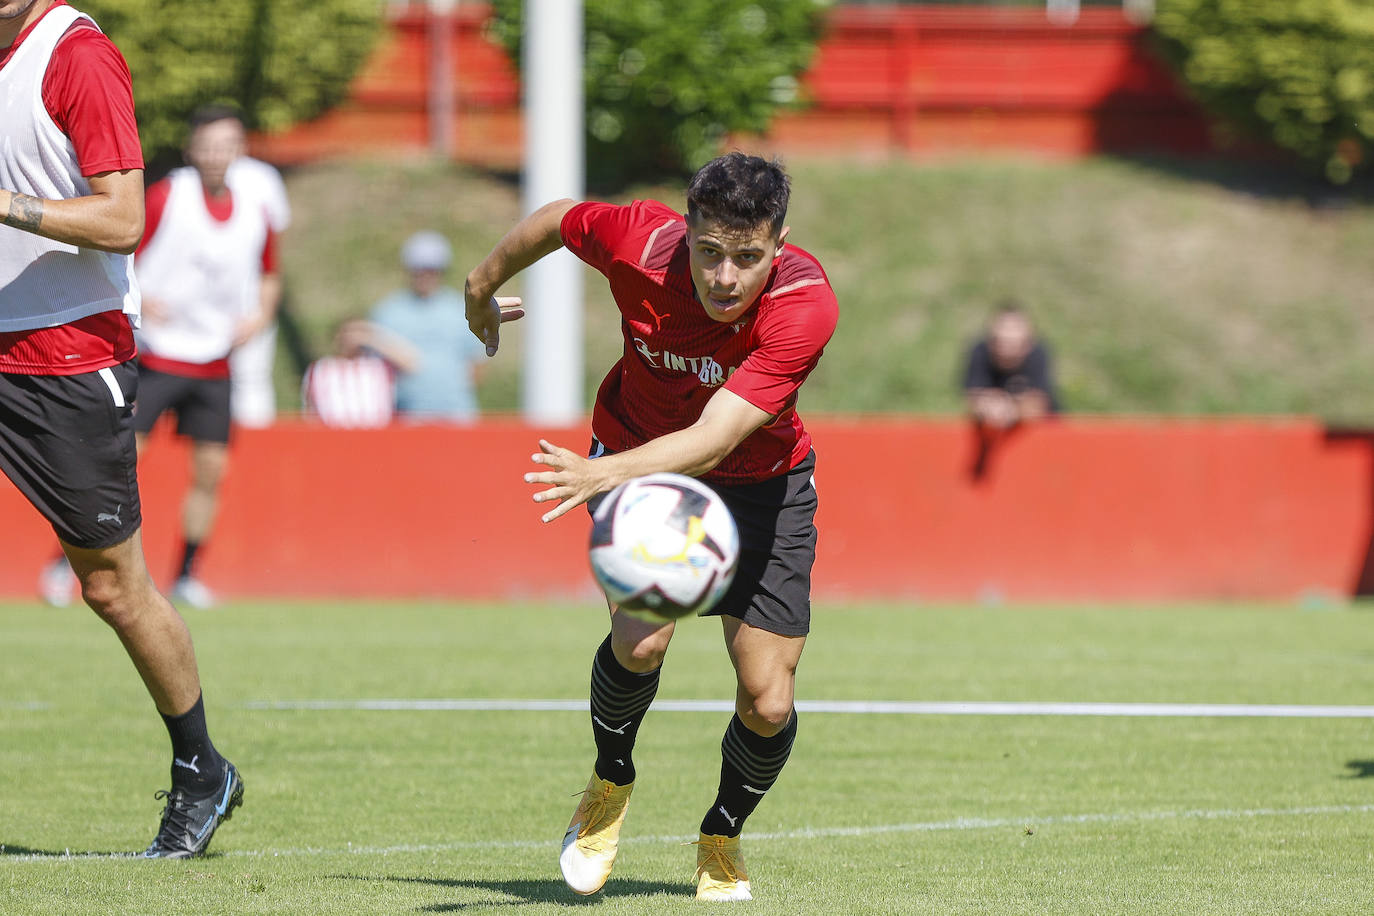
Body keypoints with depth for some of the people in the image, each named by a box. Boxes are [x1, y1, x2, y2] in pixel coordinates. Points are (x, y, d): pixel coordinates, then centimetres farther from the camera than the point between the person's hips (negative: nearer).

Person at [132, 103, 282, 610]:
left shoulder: (254, 213, 4)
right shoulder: (166, 198, -8)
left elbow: (268, 277, 21)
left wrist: (259, 313, 1)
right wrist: (137, 300, -22)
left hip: (213, 361, 4)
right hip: (155, 354, -4)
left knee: (211, 468, 0)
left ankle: (186, 576, 13)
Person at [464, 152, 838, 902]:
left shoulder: (806, 305, -34)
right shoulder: (639, 242, -28)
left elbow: (712, 441, -42)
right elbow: (555, 220, -3)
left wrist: (607, 473, -58)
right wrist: (483, 287, 14)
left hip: (760, 482, 0)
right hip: (636, 460, 0)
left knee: (768, 705, -6)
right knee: (641, 638, -26)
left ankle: (722, 835, 26)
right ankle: (610, 783, 6)